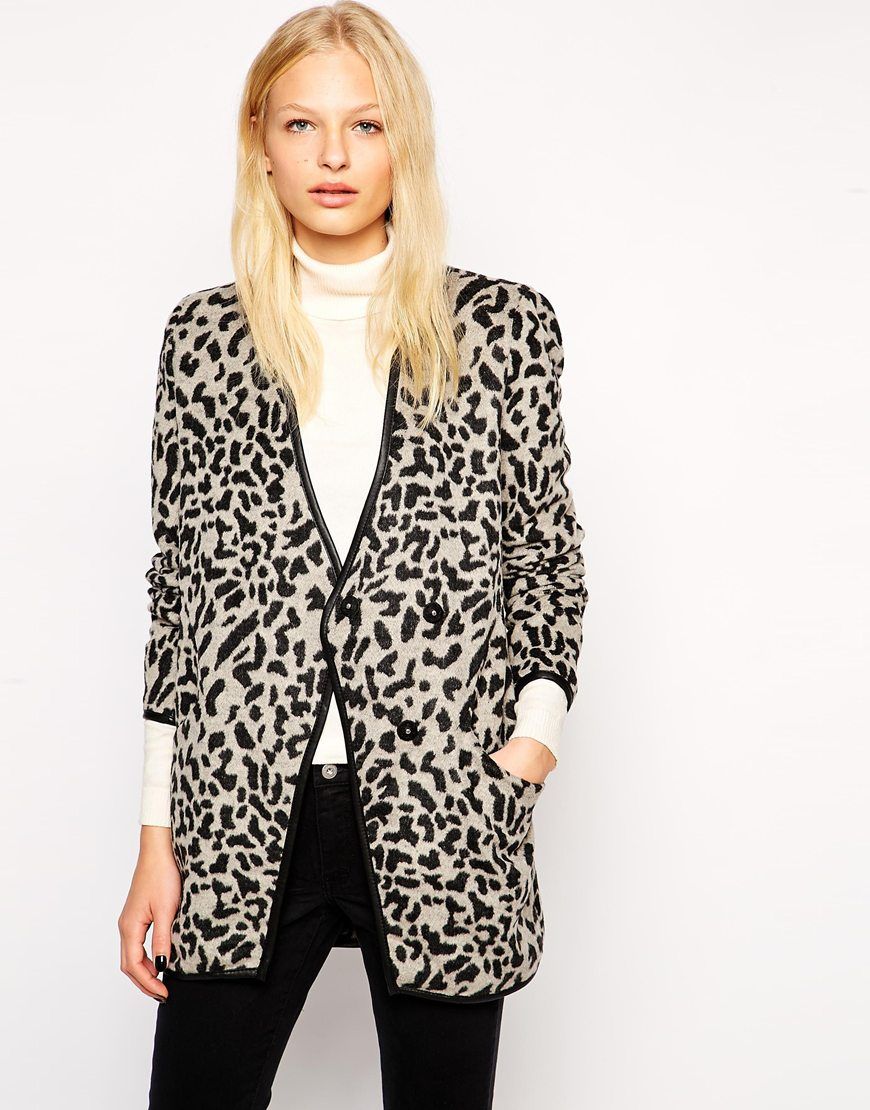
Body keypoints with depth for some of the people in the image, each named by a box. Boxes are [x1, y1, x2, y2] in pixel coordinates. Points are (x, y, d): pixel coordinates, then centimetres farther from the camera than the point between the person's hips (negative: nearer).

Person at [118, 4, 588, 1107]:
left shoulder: (505, 327, 3)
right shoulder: (203, 335, 6)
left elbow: (549, 558, 9)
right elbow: (177, 582, 7)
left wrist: (533, 734, -6)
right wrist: (157, 838, 5)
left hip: (442, 813, 0)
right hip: (242, 818, 1)